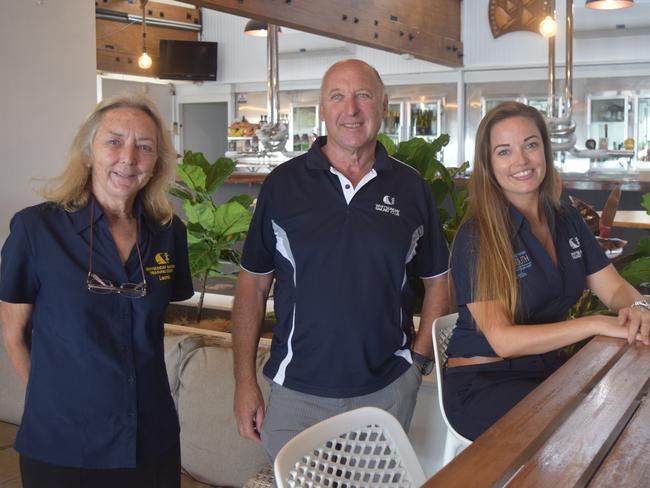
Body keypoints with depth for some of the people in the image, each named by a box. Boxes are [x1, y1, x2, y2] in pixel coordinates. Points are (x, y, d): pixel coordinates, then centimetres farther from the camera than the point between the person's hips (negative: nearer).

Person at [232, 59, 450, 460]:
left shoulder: (411, 188, 1)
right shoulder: (282, 184, -3)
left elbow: (438, 279, 9)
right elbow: (253, 283, 0)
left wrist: (420, 359, -1)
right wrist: (245, 381, -2)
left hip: (388, 390, 2)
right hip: (298, 391, -1)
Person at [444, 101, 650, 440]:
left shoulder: (567, 221, 6)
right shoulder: (476, 236, -14)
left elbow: (616, 289, 8)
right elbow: (503, 340, -20)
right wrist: (597, 324, -27)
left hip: (549, 369, 6)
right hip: (484, 383, -6)